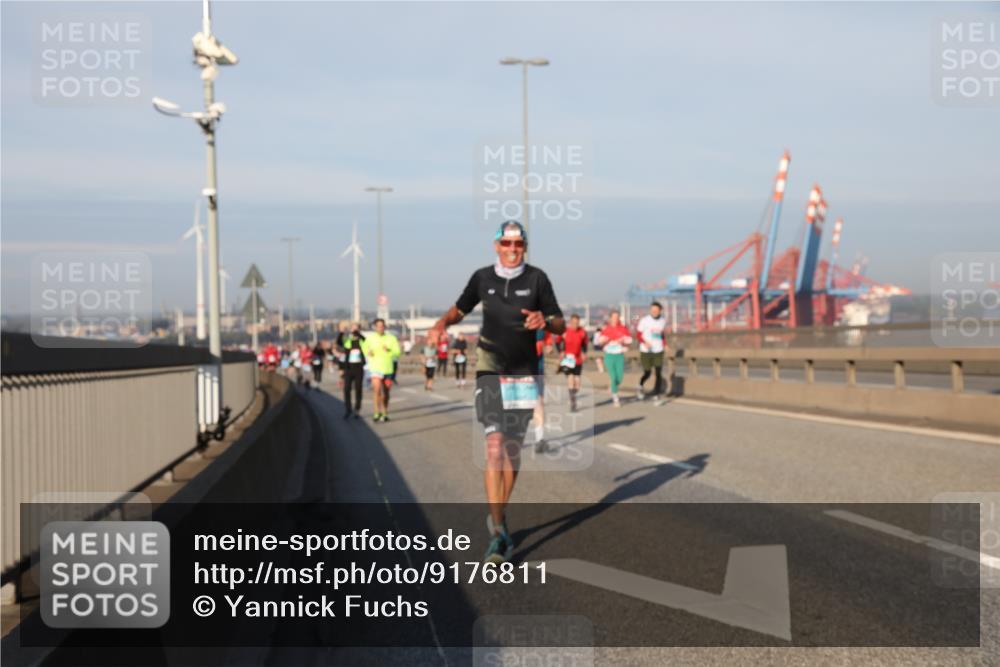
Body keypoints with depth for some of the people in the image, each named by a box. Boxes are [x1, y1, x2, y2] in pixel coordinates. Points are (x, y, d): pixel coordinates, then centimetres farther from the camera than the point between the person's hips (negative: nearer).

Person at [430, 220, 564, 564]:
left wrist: (544, 321, -22)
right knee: (494, 445, -15)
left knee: (513, 449, 9)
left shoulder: (536, 278, -1)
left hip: (524, 374, 1)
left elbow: (560, 325, 1)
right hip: (490, 372, -1)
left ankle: (498, 515, 30)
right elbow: (460, 308, 17)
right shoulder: (482, 278, 2)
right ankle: (498, 533, -18)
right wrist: (443, 322, -5)